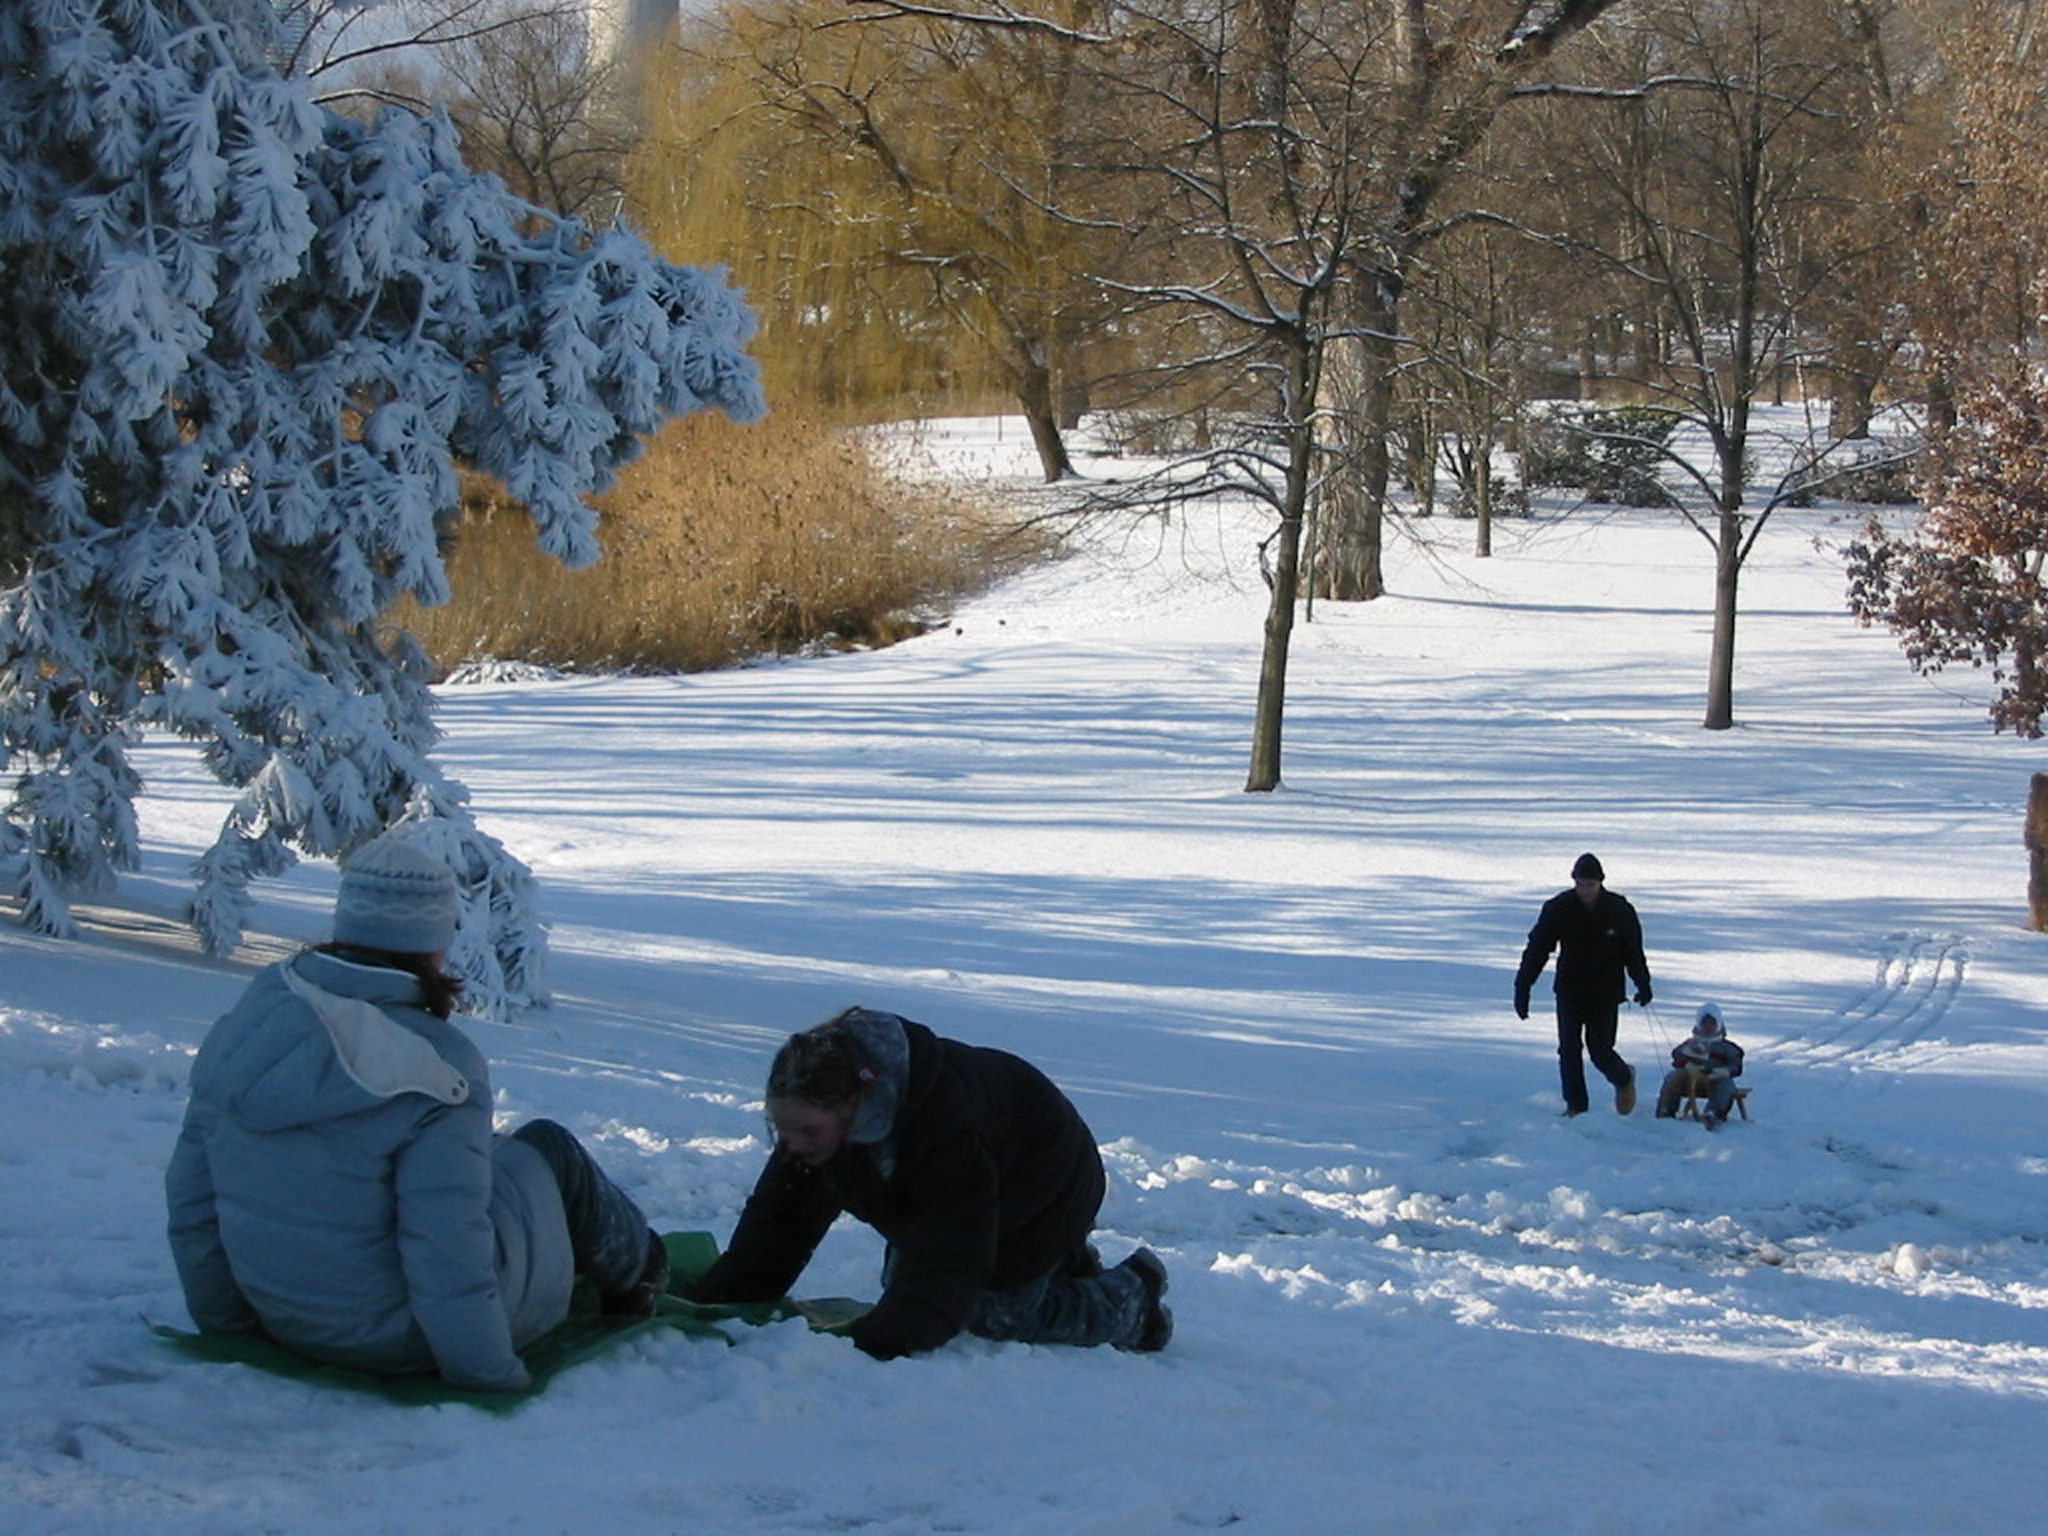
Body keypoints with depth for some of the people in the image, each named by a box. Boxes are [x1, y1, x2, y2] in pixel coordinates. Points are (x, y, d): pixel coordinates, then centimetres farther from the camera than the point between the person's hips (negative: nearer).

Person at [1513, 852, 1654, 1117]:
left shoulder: (1619, 910, -6)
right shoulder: (1558, 909, -8)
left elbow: (1633, 952, 8)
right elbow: (1536, 949, -5)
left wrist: (1643, 984, 3)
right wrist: (1522, 988, -9)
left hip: (1605, 995, -1)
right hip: (1569, 993, 1)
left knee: (1600, 1050, -1)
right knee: (1569, 1050, -4)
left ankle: (1624, 1079, 30)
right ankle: (1575, 1106, 8)